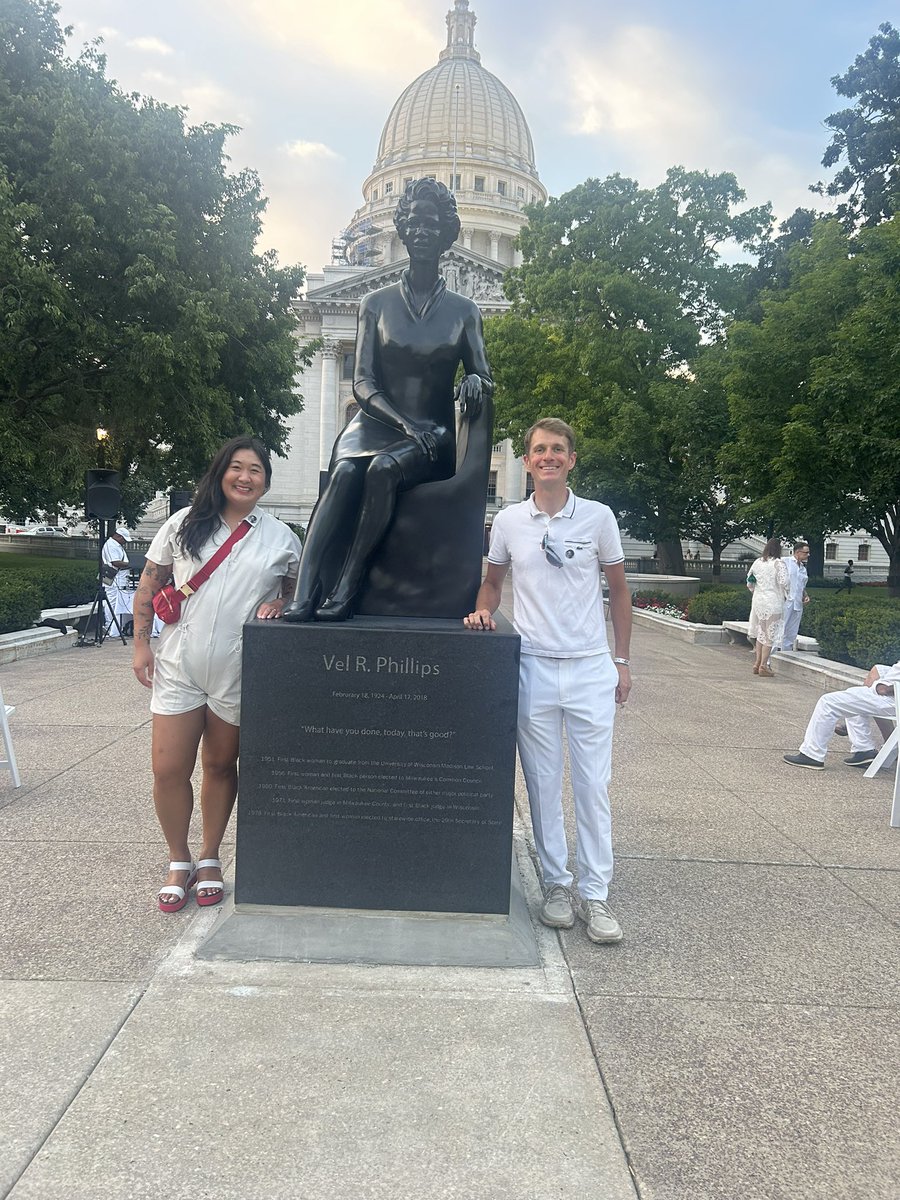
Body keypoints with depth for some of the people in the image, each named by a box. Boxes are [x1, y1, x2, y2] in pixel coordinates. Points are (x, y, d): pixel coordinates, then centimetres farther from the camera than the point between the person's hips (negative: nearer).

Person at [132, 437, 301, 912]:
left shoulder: (281, 538, 2)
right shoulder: (184, 524, 3)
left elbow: (299, 591, 14)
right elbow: (148, 586, 7)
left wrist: (278, 605, -8)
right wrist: (141, 645, 1)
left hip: (238, 675, 0)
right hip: (179, 669, 1)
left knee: (220, 766, 11)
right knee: (168, 770, 2)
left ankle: (209, 859, 31)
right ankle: (179, 862, 23)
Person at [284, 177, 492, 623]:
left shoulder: (463, 311, 10)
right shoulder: (376, 302, 9)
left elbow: (485, 378, 8)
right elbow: (362, 382, 0)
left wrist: (475, 380, -19)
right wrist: (405, 423, -17)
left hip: (434, 434, 0)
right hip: (376, 422, 0)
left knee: (384, 468, -35)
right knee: (345, 472, -34)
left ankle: (346, 589, -34)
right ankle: (303, 594, -43)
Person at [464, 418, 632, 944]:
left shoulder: (598, 516, 1)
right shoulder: (509, 520, 4)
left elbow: (619, 589, 9)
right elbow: (493, 581, 18)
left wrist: (623, 660, 6)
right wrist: (483, 610, -4)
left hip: (591, 668, -1)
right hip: (533, 665, 1)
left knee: (593, 785, 1)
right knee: (543, 783, 8)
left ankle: (595, 894, 12)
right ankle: (557, 884, 22)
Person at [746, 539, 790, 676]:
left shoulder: (757, 562, 5)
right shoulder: (779, 564, -11)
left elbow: (749, 582, 10)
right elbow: (783, 583, -18)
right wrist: (786, 595, 0)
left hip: (758, 601, 6)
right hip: (773, 602, -5)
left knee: (761, 632, 16)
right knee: (770, 634, 3)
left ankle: (757, 664, 19)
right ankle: (763, 666, 4)